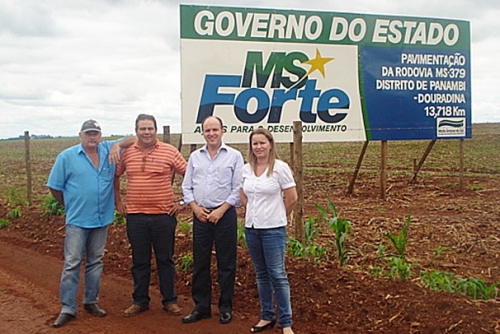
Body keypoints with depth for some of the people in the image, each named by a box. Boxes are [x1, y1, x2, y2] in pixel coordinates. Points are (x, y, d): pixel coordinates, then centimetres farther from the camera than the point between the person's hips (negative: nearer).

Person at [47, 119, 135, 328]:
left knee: (95, 262, 13)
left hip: (102, 219, 4)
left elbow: (134, 140, 7)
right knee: (72, 263, -3)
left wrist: (117, 145, -10)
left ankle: (91, 302, 26)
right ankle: (67, 308, 4)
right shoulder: (67, 157, -3)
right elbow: (54, 187, 2)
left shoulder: (109, 150, 4)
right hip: (77, 220, -4)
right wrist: (69, 206, 8)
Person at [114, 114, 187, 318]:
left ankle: (170, 301, 20)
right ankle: (140, 301, 24)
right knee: (139, 261, 11)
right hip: (135, 216, 2)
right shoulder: (126, 153, 4)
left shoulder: (169, 151, -3)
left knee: (165, 260, 8)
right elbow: (115, 176, 18)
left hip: (164, 215, -2)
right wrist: (118, 202, 12)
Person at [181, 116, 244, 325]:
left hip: (225, 214, -3)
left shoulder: (234, 156, -1)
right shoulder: (195, 156, 10)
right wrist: (195, 207, -4)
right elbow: (186, 186, 10)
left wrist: (221, 210, -12)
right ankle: (201, 307, 19)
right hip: (200, 215, 3)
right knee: (200, 263, 8)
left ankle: (226, 308, 15)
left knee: (226, 264, 3)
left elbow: (238, 189, -5)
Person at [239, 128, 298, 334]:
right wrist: (255, 213, 12)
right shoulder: (246, 169, 5)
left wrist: (277, 216, 3)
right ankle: (267, 316, 26)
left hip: (273, 229, -5)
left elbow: (292, 198, -7)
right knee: (261, 274, 13)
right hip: (251, 228, 5)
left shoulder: (280, 167, -10)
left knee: (277, 275, -2)